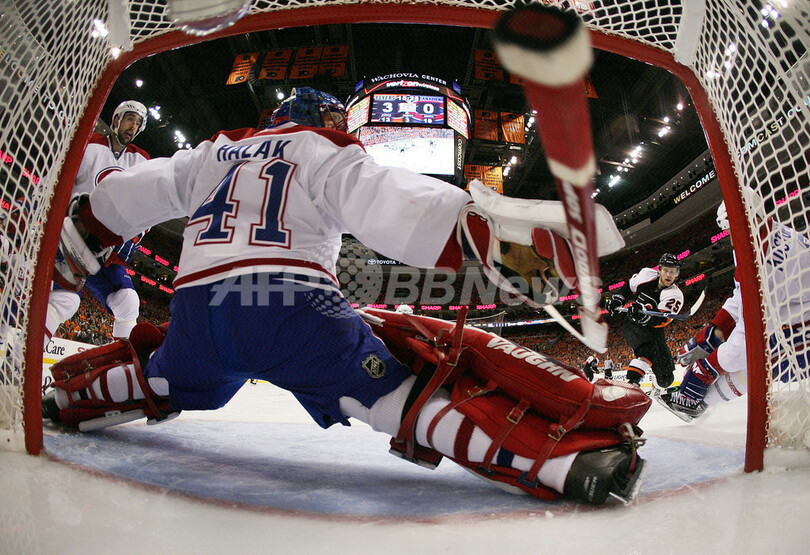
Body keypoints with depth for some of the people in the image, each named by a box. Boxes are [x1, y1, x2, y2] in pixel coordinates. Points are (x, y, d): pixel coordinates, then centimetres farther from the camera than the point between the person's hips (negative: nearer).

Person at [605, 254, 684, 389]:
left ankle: (658, 388, 35)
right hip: (632, 325, -1)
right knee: (648, 351, -34)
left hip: (654, 331, 1)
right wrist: (617, 299, -1)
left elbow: (662, 320, -29)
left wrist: (644, 315, -48)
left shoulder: (675, 295, -14)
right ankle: (631, 382, -38)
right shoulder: (647, 275, -6)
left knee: (665, 377, 2)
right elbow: (628, 286, 15)